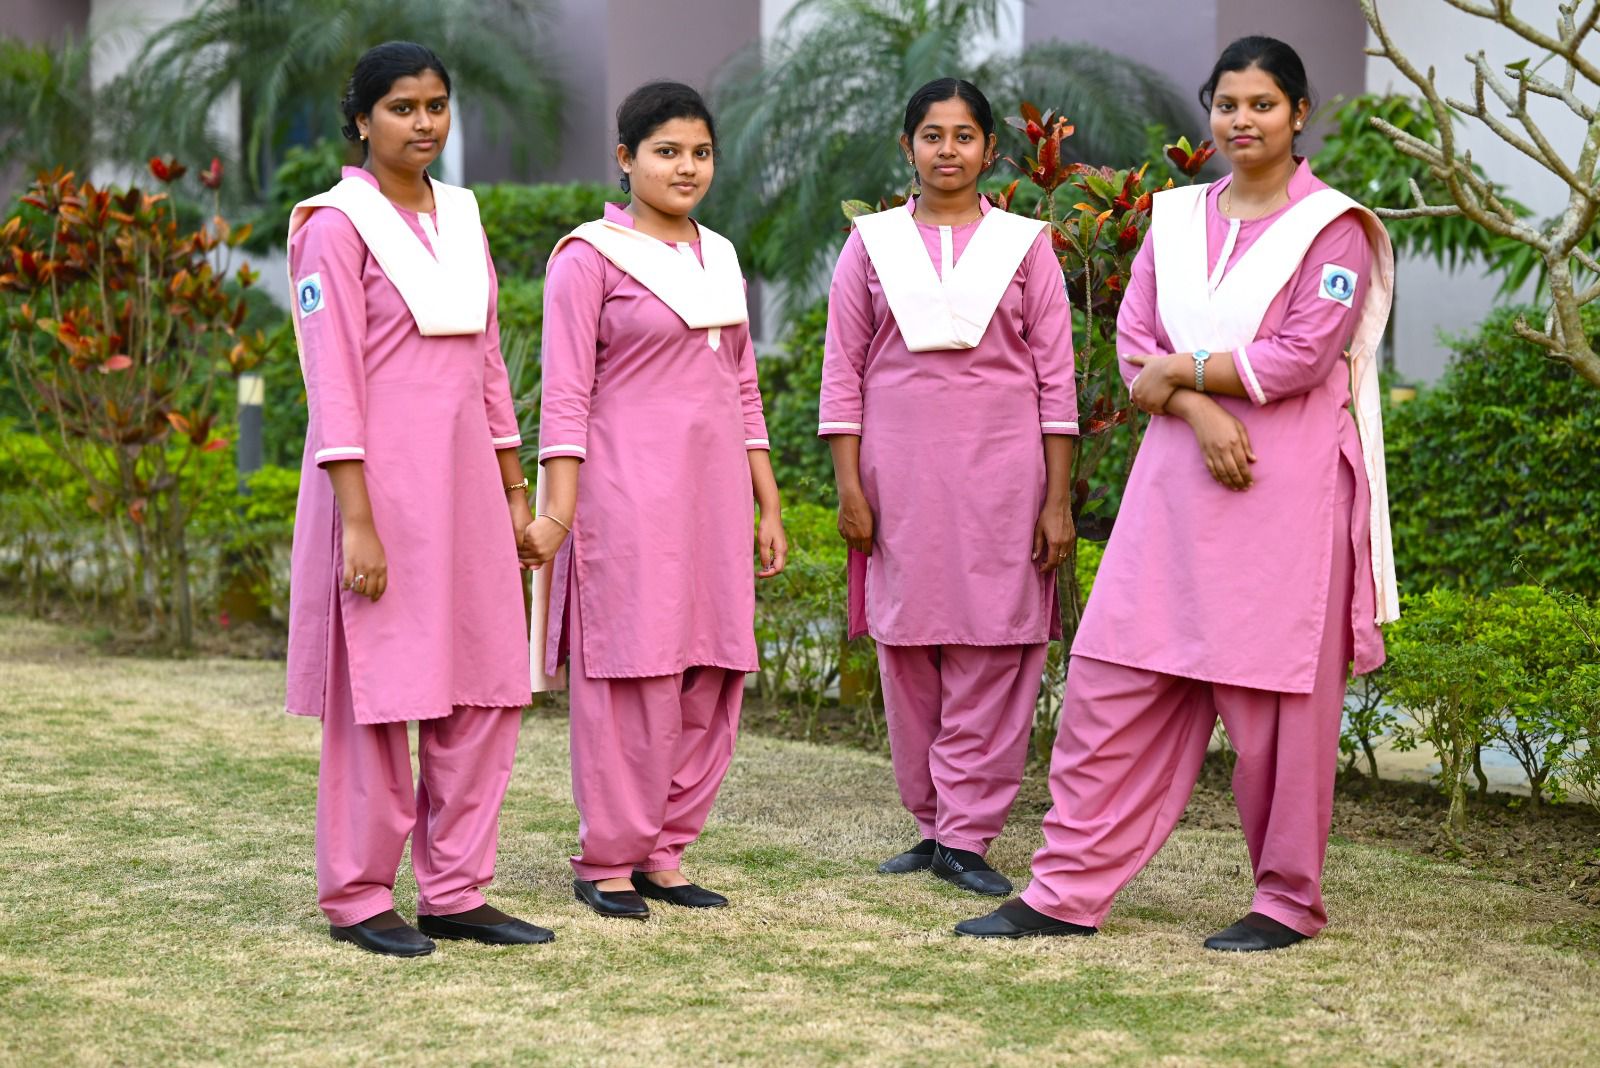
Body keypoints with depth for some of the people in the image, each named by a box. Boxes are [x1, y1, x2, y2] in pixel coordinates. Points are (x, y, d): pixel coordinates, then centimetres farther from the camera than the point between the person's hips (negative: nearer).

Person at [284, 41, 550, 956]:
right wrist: (357, 521, -17)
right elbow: (332, 383, -12)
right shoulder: (337, 227, -7)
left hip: (464, 483, 7)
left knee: (484, 693, 6)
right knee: (377, 694, -2)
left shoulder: (462, 218, 14)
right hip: (381, 484, -7)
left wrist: (515, 492, 15)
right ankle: (358, 898, 10)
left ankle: (455, 890, 16)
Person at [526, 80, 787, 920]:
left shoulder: (719, 257, 16)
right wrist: (558, 512, -15)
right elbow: (565, 395, -8)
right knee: (632, 678, -5)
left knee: (711, 682, 5)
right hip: (628, 495, -6)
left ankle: (663, 851, 15)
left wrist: (769, 506, 16)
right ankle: (606, 862, 5)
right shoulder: (589, 257, -3)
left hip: (713, 494, 6)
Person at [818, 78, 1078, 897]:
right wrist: (848, 486, -1)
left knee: (991, 652, -5)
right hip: (899, 472, 1)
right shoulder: (871, 245, 9)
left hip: (999, 472, -1)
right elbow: (843, 373, 7)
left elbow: (1056, 379, 6)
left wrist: (1058, 499, -1)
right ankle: (931, 825, 15)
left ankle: (966, 836, -1)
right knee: (908, 650, 4)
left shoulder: (1023, 245, 8)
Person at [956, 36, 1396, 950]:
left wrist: (1181, 370, -6)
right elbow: (1136, 349, 7)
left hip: (1289, 482, -5)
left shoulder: (1333, 227, -1)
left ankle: (1289, 901, 13)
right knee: (1116, 680, 2)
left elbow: (1303, 354, -11)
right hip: (1180, 473, 5)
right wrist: (1201, 409, -11)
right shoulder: (1177, 218, 14)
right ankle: (1070, 890, 8)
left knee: (1278, 695, -1)